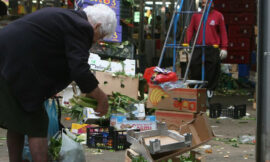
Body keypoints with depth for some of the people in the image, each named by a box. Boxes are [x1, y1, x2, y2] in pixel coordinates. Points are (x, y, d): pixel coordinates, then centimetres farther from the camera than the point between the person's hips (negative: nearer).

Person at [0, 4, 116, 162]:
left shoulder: (65, 16, 20)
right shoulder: (80, 27, -10)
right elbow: (80, 71, -17)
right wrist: (102, 99, -5)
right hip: (13, 70, -10)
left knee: (17, 121, 19)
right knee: (37, 125, 0)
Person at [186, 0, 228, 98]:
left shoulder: (218, 16, 5)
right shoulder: (196, 15, 10)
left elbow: (223, 32, 5)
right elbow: (190, 30, 12)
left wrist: (224, 48, 0)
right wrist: (187, 43, 1)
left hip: (213, 49, -1)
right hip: (198, 48, 2)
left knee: (212, 69, 0)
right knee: (194, 67, -1)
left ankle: (210, 89, 14)